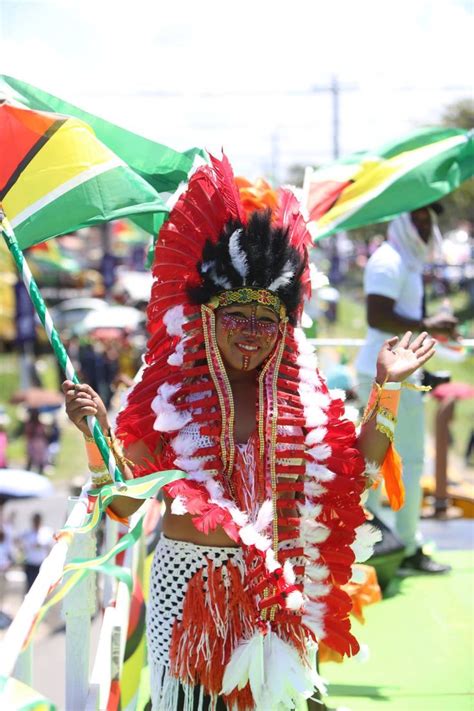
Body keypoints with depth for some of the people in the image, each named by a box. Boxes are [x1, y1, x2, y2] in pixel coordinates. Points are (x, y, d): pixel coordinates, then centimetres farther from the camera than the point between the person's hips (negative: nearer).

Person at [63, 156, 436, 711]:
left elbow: (355, 473, -4)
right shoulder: (170, 394, -4)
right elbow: (125, 502, -7)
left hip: (275, 584, 2)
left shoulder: (302, 397, 2)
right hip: (187, 577, -1)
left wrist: (386, 388, -4)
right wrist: (98, 433, -21)